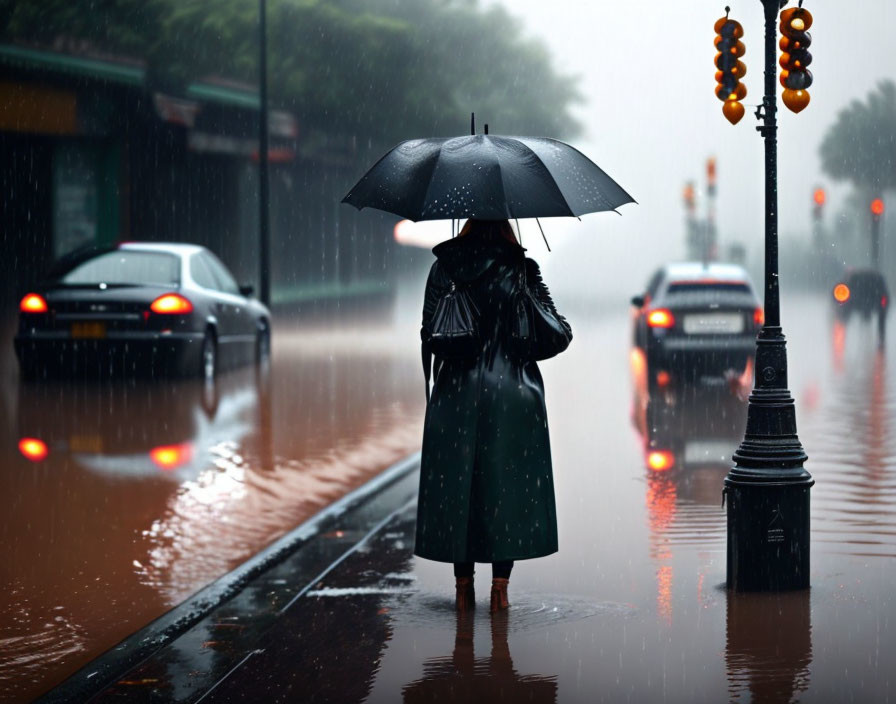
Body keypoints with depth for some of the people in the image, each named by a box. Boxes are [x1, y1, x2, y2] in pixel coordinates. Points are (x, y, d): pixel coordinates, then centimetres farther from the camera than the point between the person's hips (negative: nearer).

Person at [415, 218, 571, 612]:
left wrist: (435, 385, 14)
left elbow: (428, 333, 2)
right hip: (513, 395, -1)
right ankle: (500, 588, 3)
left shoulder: (444, 267, 1)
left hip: (457, 391, 1)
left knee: (456, 484, 9)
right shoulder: (521, 269, -4)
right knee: (508, 484, 5)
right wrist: (567, 332, 19)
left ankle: (463, 587, 11)